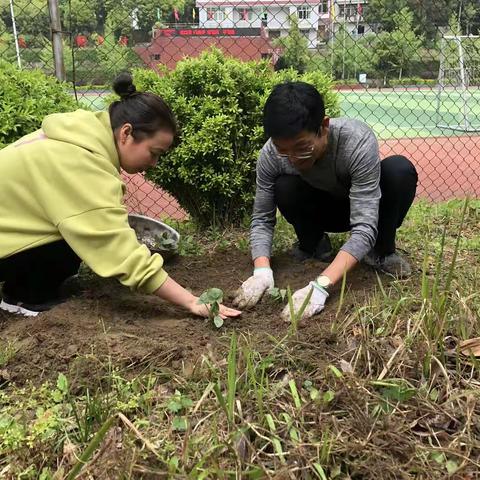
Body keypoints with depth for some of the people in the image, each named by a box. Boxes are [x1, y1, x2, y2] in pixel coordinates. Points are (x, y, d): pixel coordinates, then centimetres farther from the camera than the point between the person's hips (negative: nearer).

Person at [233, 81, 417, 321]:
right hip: (323, 209, 2)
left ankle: (382, 251, -7)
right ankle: (313, 245, 0)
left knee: (400, 169, -32)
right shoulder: (271, 155, -28)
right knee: (284, 188, -30)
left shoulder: (359, 142, -37)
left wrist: (321, 285, -51)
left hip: (364, 206, -1)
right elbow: (261, 219, -18)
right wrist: (262, 270, -37)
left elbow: (364, 227, -40)